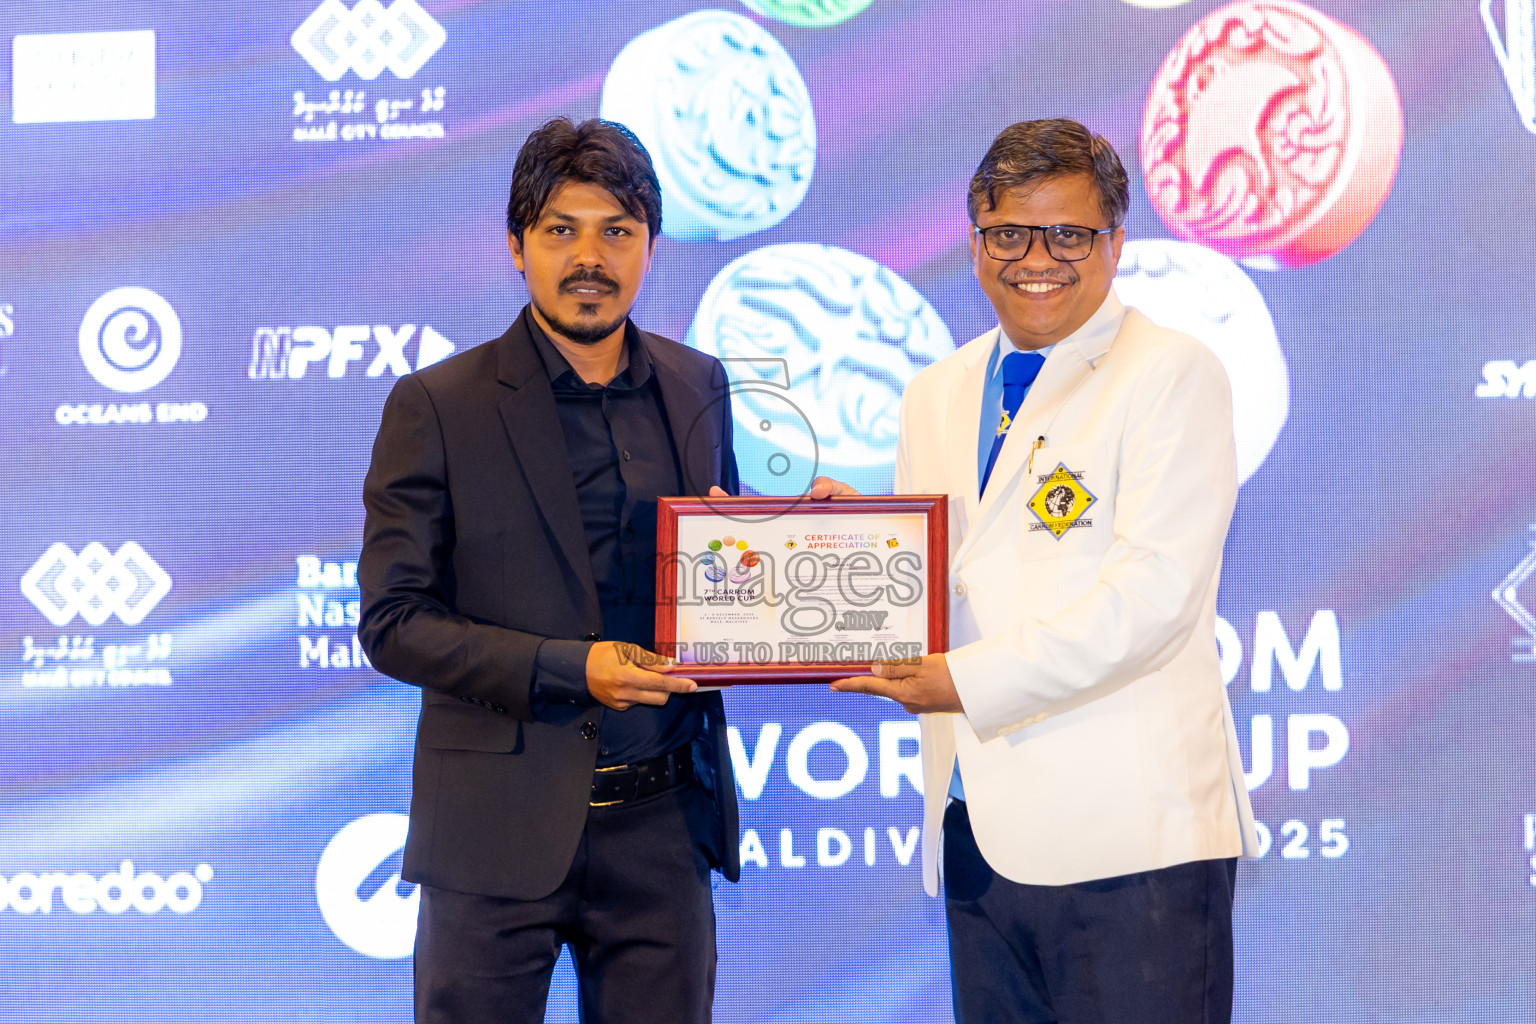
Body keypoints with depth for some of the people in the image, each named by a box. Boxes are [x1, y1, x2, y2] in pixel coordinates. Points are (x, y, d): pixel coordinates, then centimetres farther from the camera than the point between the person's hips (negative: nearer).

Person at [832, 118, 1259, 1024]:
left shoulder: (1174, 375, -3)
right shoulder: (939, 395, 18)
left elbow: (1154, 587, -14)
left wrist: (973, 679, -18)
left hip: (1132, 833, -6)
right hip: (982, 829, 6)